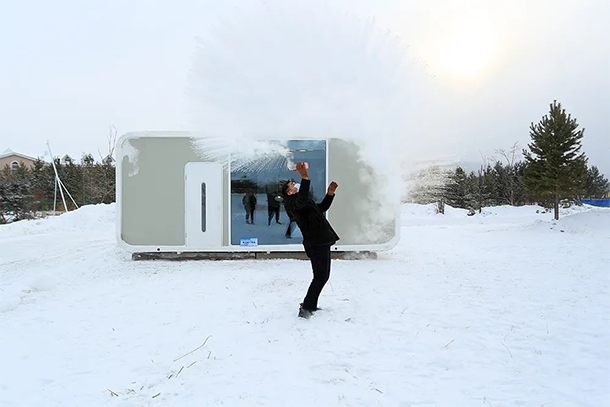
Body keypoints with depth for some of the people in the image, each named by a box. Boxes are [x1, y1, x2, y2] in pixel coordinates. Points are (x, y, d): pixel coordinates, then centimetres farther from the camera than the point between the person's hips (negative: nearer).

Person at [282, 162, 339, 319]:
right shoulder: (291, 201, -8)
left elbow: (322, 208, 32)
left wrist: (330, 194, 15)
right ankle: (306, 308, -2)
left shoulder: (303, 200, 24)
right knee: (321, 276, -10)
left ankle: (310, 305, 27)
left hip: (321, 242, 10)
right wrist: (305, 177, -42)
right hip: (316, 243, -10)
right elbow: (302, 201, -33)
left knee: (322, 275, 17)